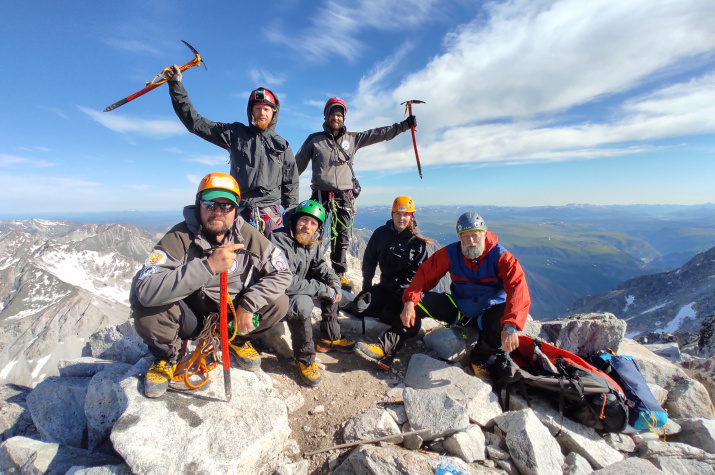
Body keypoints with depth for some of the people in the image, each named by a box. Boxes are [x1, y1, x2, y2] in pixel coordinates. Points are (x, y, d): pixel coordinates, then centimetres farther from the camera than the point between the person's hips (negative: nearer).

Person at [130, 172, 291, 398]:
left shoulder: (248, 236, -14)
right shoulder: (180, 237, -22)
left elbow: (282, 272, -10)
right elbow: (145, 289, -35)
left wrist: (248, 305, -22)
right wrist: (208, 266, -43)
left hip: (232, 317, 3)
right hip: (190, 318, -2)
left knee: (278, 303, -19)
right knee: (147, 307, -30)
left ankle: (238, 340, 13)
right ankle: (166, 357, 5)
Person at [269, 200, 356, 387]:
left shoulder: (312, 242, -2)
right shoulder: (279, 240, -28)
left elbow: (320, 266, 12)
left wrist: (333, 281, -11)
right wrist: (323, 289, -29)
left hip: (299, 289, 9)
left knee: (332, 287, 3)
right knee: (302, 304, -34)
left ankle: (330, 338, 15)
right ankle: (305, 358, -13)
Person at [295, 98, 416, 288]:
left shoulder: (353, 139, 12)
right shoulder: (314, 139, 9)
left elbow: (379, 134, 11)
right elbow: (298, 164, 12)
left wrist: (404, 125, 7)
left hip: (344, 195, 2)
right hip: (320, 194, -1)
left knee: (342, 237, 5)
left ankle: (339, 274, 15)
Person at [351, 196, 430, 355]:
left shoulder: (418, 242, -5)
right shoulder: (380, 234, 2)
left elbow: (417, 272, -7)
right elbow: (369, 261, 6)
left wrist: (401, 292, -16)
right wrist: (367, 286, -1)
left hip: (405, 288, -4)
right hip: (384, 285, 5)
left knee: (387, 316, -29)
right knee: (359, 308, -11)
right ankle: (392, 307, 6)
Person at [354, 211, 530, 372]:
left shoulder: (501, 257, -16)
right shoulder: (451, 253, -9)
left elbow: (517, 288, -30)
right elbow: (425, 274, -12)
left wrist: (510, 327, -45)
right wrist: (410, 302, -28)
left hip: (486, 317, -1)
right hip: (457, 310, 2)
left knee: (506, 314, -35)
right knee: (419, 301, -18)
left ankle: (479, 358, -12)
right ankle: (385, 349, -22)